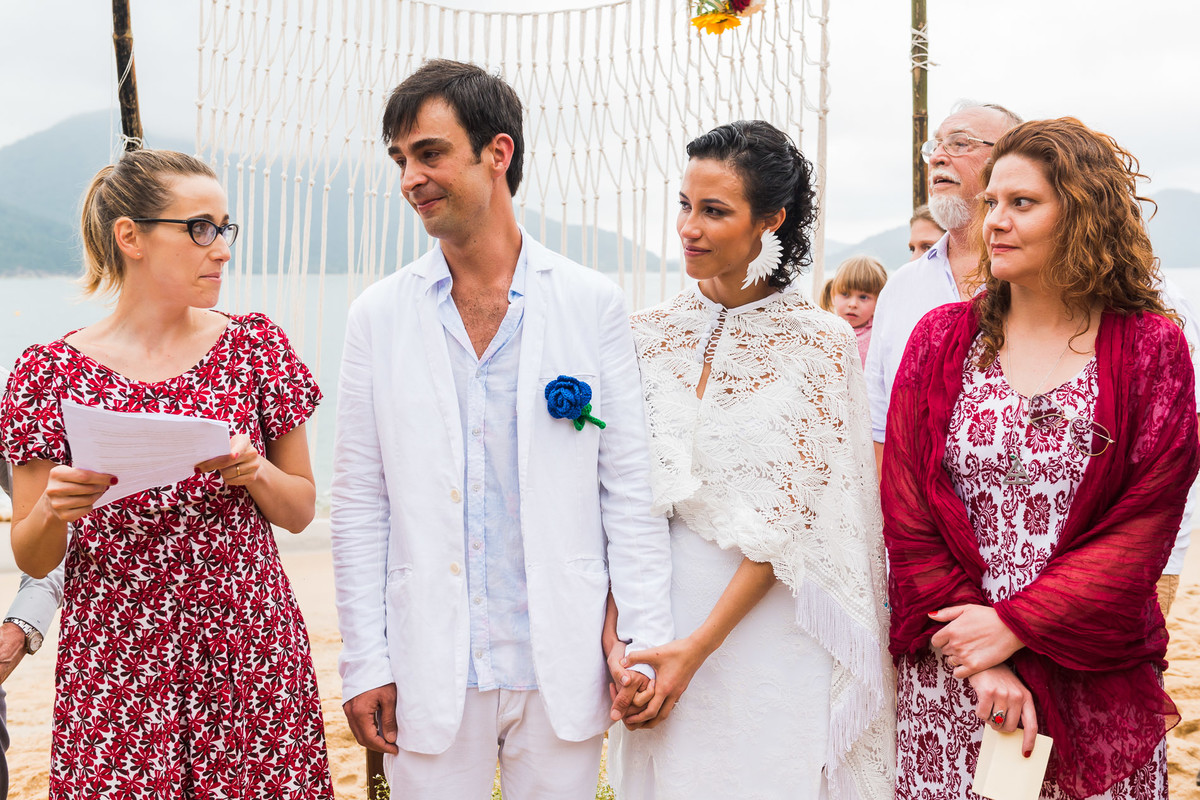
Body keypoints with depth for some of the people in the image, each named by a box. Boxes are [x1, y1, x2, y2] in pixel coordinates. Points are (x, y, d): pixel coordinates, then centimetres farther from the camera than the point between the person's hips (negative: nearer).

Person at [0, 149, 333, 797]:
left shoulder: (255, 346, 3)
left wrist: (255, 473, -12)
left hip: (252, 665, 1)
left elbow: (300, 512, 8)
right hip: (114, 671, -1)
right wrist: (53, 509, -17)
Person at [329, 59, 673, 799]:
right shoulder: (380, 315, 2)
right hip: (430, 674, 1)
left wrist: (646, 638, -4)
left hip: (563, 668, 0)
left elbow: (630, 486, 1)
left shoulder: (594, 304, -1)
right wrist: (364, 662, 0)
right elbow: (359, 502, 3)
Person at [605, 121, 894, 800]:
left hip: (768, 616, -3)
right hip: (661, 606, 3)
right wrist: (615, 628, -10)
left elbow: (791, 517, -11)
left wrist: (698, 647, -15)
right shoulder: (652, 332, 2)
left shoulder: (821, 342, -8)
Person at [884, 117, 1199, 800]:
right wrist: (976, 662, -10)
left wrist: (1013, 626, -15)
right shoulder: (942, 340, 3)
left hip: (1095, 685, -1)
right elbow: (907, 513, -2)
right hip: (947, 675, 1)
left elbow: (1144, 529, -7)